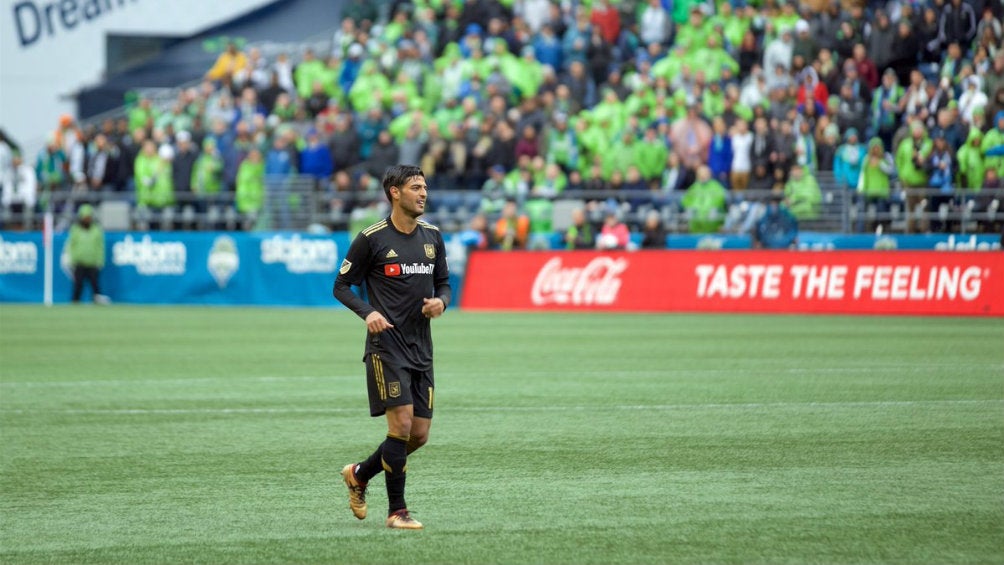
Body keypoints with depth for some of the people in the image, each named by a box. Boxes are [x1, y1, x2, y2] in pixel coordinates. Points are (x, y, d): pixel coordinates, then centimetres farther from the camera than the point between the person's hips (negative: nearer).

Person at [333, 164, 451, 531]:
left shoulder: (432, 236, 10)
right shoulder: (371, 238, -6)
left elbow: (443, 283, 19)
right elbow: (342, 285, 0)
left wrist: (440, 301, -4)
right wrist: (368, 312, -17)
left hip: (421, 347, 6)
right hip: (386, 344, -6)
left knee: (419, 434, 5)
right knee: (402, 423, -14)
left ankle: (360, 475, 29)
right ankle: (397, 511, -4)